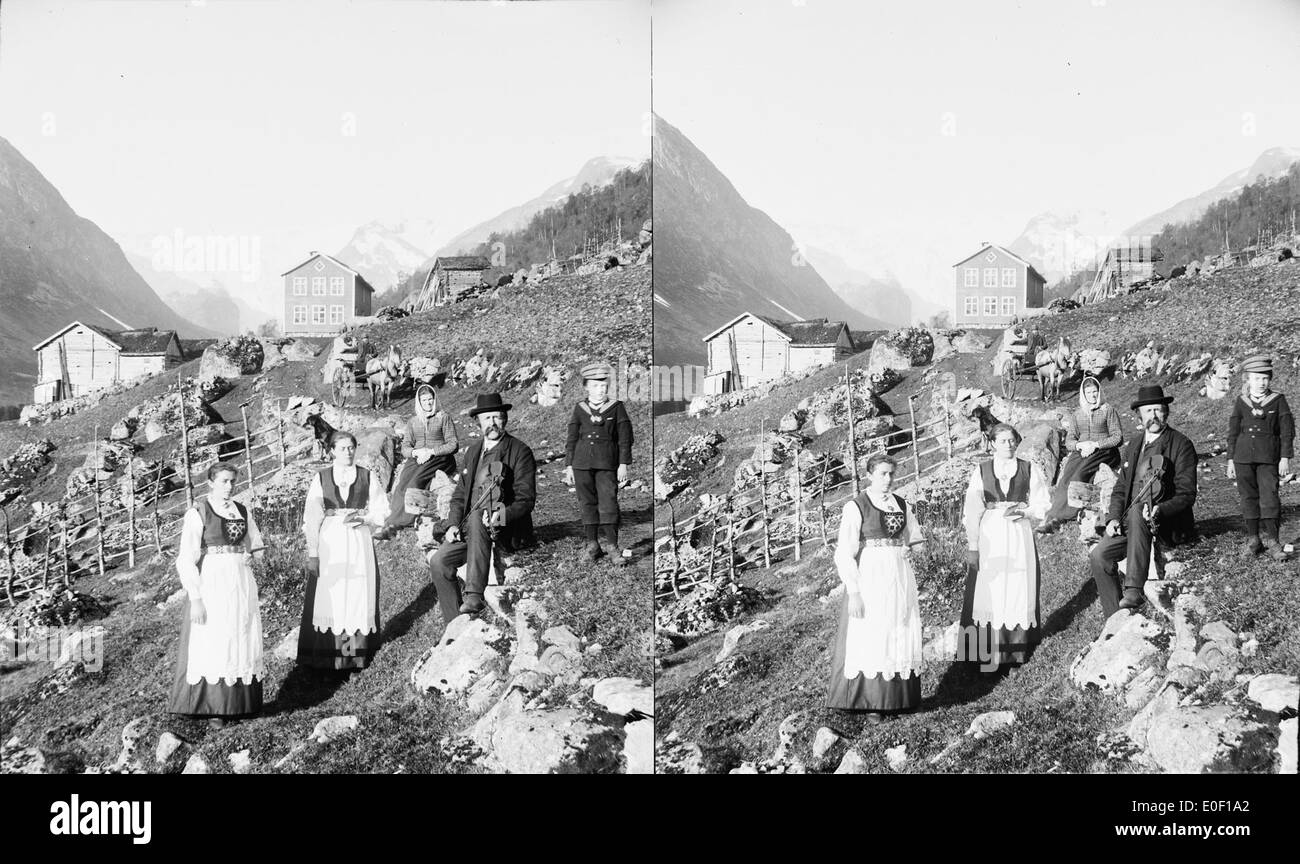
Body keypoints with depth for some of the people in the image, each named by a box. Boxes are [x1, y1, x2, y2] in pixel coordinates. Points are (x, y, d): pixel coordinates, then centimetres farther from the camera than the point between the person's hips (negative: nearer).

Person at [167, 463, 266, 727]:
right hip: (212, 584, -6)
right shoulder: (197, 514, -6)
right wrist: (196, 599, -17)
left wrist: (250, 558, 3)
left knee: (243, 643, 7)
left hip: (242, 585, 6)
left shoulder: (241, 511, 11)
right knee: (212, 644, -4)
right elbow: (186, 560, -11)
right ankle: (214, 709, 2)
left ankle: (240, 704, 14)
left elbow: (256, 546, 26)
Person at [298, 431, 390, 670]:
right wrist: (312, 554, -7)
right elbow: (311, 518, -1)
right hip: (330, 543, -1)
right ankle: (332, 656, 1)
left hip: (359, 543, 1)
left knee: (358, 596, -1)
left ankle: (357, 656, 3)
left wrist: (362, 518, -11)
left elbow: (381, 511, 8)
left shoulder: (367, 477, 6)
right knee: (331, 598, -4)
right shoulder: (321, 479, 3)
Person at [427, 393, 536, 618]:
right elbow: (460, 494, 19)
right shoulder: (472, 452, 16)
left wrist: (501, 517, -28)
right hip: (470, 527, 6)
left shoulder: (520, 452, -3)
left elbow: (526, 500, -9)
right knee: (438, 561, -16)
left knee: (476, 518, -37)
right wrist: (454, 525, 0)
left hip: (509, 530, -6)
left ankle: (474, 595, -43)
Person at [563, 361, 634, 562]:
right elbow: (572, 439, 11)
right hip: (582, 463, 2)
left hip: (607, 463, -2)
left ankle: (609, 542, -4)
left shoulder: (616, 407, 5)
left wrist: (623, 464, -4)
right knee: (588, 503, 5)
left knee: (608, 501, -10)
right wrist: (568, 466, 7)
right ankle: (592, 542, 13)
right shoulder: (579, 409, 10)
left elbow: (625, 438, 3)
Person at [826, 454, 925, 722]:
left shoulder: (903, 506, 10)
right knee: (870, 638, -3)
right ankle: (872, 703, 2)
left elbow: (913, 542, 21)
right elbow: (845, 554, -10)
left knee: (901, 637, 6)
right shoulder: (856, 507, -6)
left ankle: (898, 698, 14)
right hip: (869, 579, -5)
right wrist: (854, 592, -17)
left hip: (900, 578, 5)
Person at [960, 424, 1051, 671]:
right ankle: (989, 655, 0)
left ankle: (1017, 648, 9)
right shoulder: (981, 471, 3)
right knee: (990, 593, -4)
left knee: (1018, 591, 1)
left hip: (1020, 536, 1)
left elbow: (1043, 502, 9)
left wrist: (1025, 511, -11)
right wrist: (972, 546, -6)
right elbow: (971, 511, 0)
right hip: (990, 535, -1)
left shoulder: (1029, 470, 6)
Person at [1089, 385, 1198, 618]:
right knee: (1099, 555, -15)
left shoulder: (1181, 445, -4)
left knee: (1137, 512, -37)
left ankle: (1134, 590, -44)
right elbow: (1120, 488, 17)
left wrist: (1160, 511, -27)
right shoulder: (1134, 445, 15)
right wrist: (1113, 518, -1)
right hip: (1130, 522, 6)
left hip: (1169, 524, -6)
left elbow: (1186, 495, -9)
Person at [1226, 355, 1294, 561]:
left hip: (1268, 457, -2)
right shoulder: (1241, 403, 8)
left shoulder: (1278, 401, 3)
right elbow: (1233, 432, 12)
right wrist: (1230, 460, 9)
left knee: (1269, 497, -9)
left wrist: (1285, 457, -6)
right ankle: (1253, 539, 12)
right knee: (1248, 498, 5)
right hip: (1244, 457, 2)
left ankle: (1271, 541, -6)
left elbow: (1287, 431, 2)